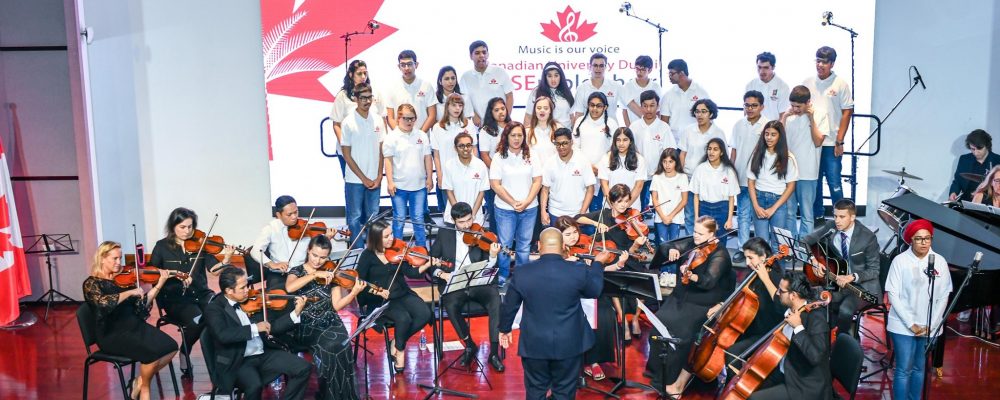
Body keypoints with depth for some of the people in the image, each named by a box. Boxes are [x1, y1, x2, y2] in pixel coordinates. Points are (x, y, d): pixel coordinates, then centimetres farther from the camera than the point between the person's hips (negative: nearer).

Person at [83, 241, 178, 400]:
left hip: (135, 326, 6)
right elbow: (103, 303, -27)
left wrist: (159, 285, -3)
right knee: (152, 352, -28)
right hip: (112, 334, -6)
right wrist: (130, 292, -22)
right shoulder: (91, 283, -4)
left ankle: (140, 382, 3)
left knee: (171, 347, -16)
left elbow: (141, 305, 7)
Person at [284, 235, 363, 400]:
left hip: (330, 322, 2)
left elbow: (336, 305, -1)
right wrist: (315, 274, -24)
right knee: (329, 346, -30)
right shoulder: (297, 271, 3)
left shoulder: (331, 273, 8)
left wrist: (354, 292, -17)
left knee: (341, 344, -29)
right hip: (307, 325, -2)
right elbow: (289, 288, -22)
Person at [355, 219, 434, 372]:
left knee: (425, 314, -21)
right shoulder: (367, 256, -6)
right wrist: (376, 291, -21)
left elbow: (410, 273, -3)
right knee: (404, 318, -31)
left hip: (402, 295, 4)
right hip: (379, 300, -4)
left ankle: (397, 342, 0)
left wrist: (428, 264, -19)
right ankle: (400, 348, -1)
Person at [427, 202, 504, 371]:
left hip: (479, 283, 0)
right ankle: (470, 346, -6)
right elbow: (430, 261, 9)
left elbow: (487, 269, 0)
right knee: (451, 306, -32)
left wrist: (493, 256, -22)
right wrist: (441, 273, -11)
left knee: (496, 302, -30)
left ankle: (494, 353, -18)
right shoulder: (445, 235, 8)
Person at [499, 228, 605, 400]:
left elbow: (509, 306, 2)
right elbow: (595, 290, 7)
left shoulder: (522, 273, -9)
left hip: (534, 344, 1)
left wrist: (504, 329, 20)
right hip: (569, 344, -1)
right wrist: (598, 264, 23)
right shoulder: (579, 271, -13)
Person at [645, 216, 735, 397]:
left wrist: (691, 276, -46)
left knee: (681, 333, -25)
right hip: (681, 298, 6)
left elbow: (709, 281, -27)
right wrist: (671, 250, -14)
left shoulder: (719, 254, -12)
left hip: (704, 305, -6)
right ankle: (659, 374, 1)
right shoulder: (691, 244, 7)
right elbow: (664, 247, 9)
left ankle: (678, 381, -9)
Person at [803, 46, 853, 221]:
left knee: (834, 184, -4)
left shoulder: (841, 84, -3)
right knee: (814, 183, 12)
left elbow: (847, 113, -3)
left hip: (831, 143, -4)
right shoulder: (808, 82, 7)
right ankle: (817, 218, 24)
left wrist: (839, 142, -8)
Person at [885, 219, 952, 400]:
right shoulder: (900, 261, -8)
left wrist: (931, 325, -6)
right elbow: (893, 295, -8)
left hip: (929, 327, 3)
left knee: (920, 368, 13)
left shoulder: (940, 261, -1)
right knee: (904, 369, -1)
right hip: (903, 326, -3)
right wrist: (911, 324, -12)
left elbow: (943, 296, 1)